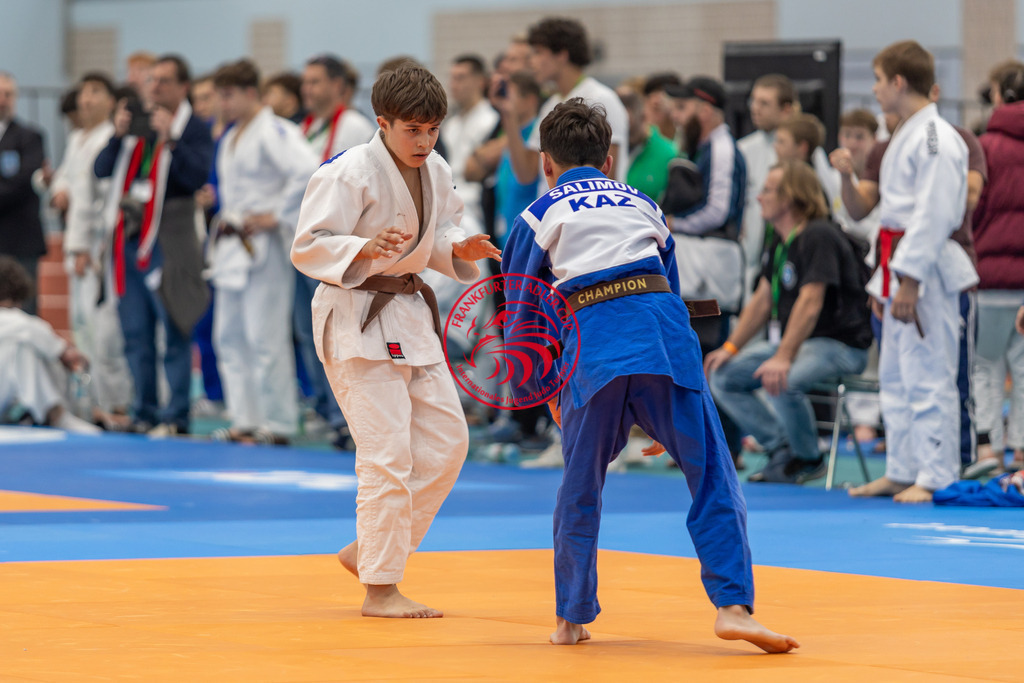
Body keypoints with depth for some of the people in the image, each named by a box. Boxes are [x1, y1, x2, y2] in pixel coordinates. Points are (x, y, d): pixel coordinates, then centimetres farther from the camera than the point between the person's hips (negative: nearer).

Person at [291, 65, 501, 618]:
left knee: (445, 442, 8)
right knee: (387, 452, -11)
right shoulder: (350, 173, -18)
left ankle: (365, 551, 20)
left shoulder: (436, 172, 4)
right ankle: (379, 590, -3)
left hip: (409, 314, 9)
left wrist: (459, 249, -4)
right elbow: (308, 246, -18)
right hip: (355, 318, -8)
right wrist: (364, 250, -34)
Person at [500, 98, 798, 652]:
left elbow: (523, 314, 19)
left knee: (580, 489, 15)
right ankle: (733, 605, -12)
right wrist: (665, 415, 37)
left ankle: (572, 619, 21)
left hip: (592, 339, -1)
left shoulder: (540, 216, 19)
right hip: (663, 328, 1)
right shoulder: (641, 205, 29)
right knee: (710, 473, 2)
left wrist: (539, 393, 32)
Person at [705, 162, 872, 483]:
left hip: (839, 345, -10)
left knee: (782, 381, -36)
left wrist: (783, 359, -34)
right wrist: (730, 347, 7)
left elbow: (810, 304, -26)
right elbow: (762, 300, 18)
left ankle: (808, 460, -10)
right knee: (722, 376, 0)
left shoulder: (818, 237, -18)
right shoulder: (779, 244, 13)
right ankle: (782, 448, 2)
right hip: (790, 339, 10)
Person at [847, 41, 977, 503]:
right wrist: (884, 281, 22)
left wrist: (909, 280, -23)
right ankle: (902, 472, 21)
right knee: (895, 375, 14)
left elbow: (934, 214, -21)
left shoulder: (936, 139, -15)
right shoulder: (906, 136, 17)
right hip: (901, 271, 11)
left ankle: (937, 477, -6)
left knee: (928, 375, -9)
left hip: (926, 272, -11)